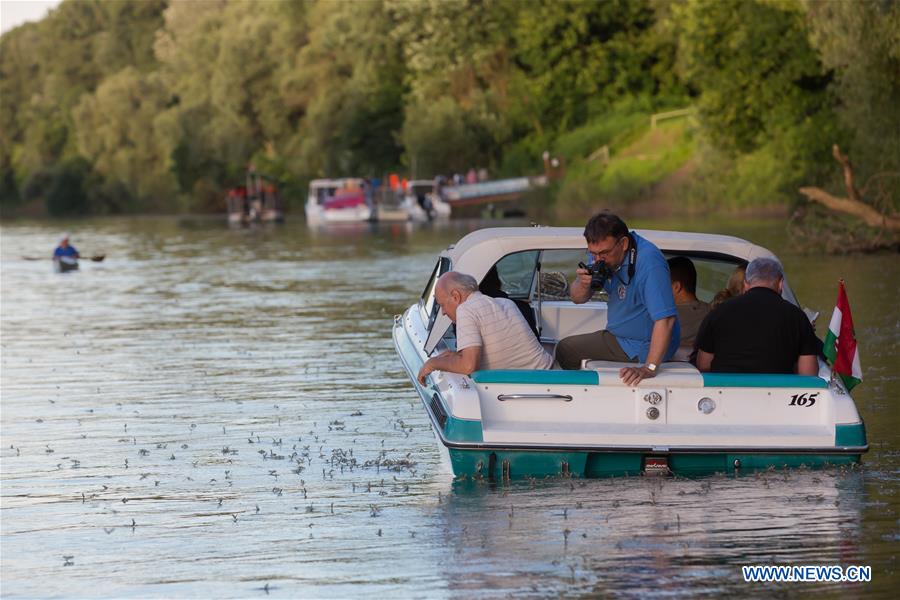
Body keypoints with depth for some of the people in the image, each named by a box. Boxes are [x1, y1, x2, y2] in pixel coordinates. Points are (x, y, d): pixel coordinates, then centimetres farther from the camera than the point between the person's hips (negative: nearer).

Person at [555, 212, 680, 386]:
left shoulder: (649, 263, -32)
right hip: (618, 336, 9)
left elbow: (665, 318, -39)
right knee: (564, 349, 18)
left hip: (643, 347, -9)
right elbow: (578, 298, 4)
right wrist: (584, 284, -22)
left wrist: (649, 368, -46)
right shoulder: (603, 252, -4)